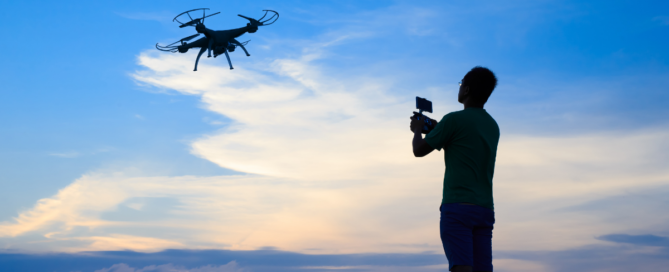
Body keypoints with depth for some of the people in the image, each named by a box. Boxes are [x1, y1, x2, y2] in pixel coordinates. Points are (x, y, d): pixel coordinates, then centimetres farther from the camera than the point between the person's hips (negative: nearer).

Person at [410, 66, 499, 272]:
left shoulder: (454, 120, -5)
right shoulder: (493, 127, 17)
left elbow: (419, 151, 3)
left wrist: (417, 130, 23)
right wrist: (438, 133, 36)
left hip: (457, 208, -7)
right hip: (485, 210, 7)